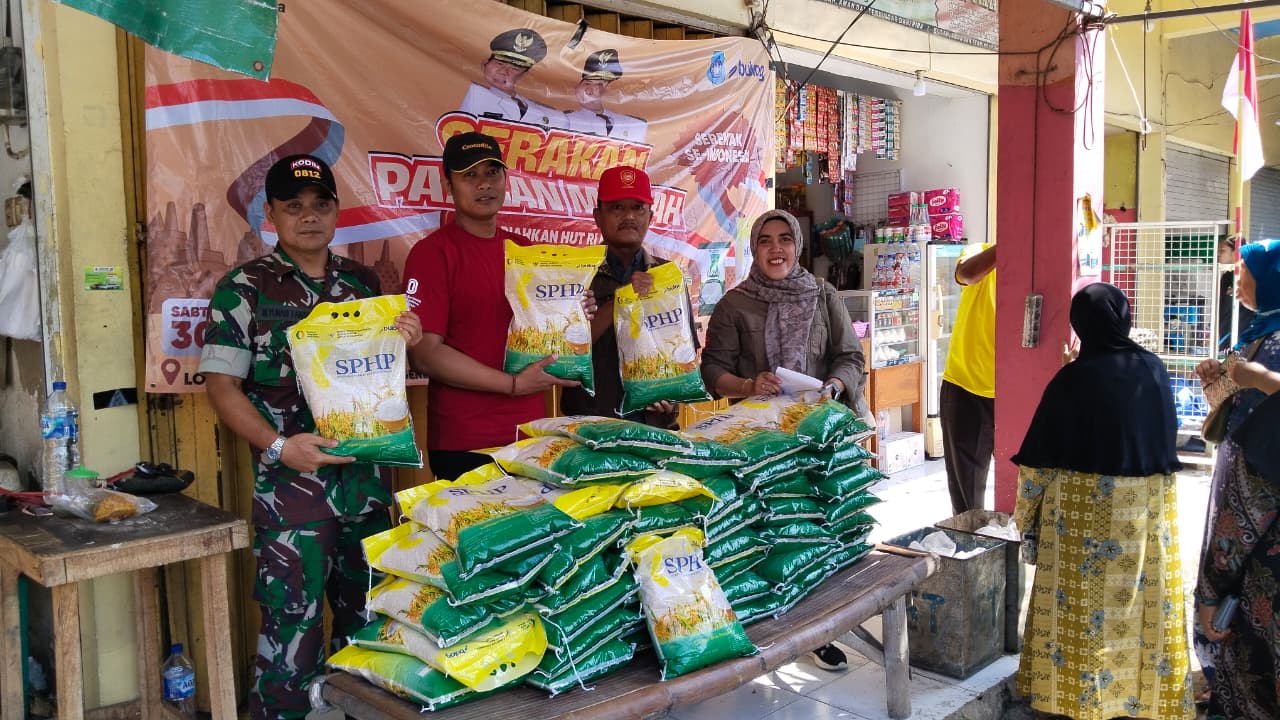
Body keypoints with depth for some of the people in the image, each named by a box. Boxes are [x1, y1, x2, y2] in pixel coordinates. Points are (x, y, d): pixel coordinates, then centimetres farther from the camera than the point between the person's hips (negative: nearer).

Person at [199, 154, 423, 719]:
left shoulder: (362, 283, 11)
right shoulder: (244, 289, -3)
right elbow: (221, 384, -6)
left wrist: (405, 340, -4)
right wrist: (278, 445, -19)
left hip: (367, 477, 5)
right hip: (290, 484, -5)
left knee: (369, 622, 16)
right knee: (292, 627, 0)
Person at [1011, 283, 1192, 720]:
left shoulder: (1075, 378, -15)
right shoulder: (1154, 370, -2)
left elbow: (1042, 458, -11)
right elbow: (1168, 439, 11)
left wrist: (1026, 510, 0)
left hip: (1087, 506, -4)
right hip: (1150, 504, 5)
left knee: (1086, 600, 6)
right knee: (1146, 600, 14)